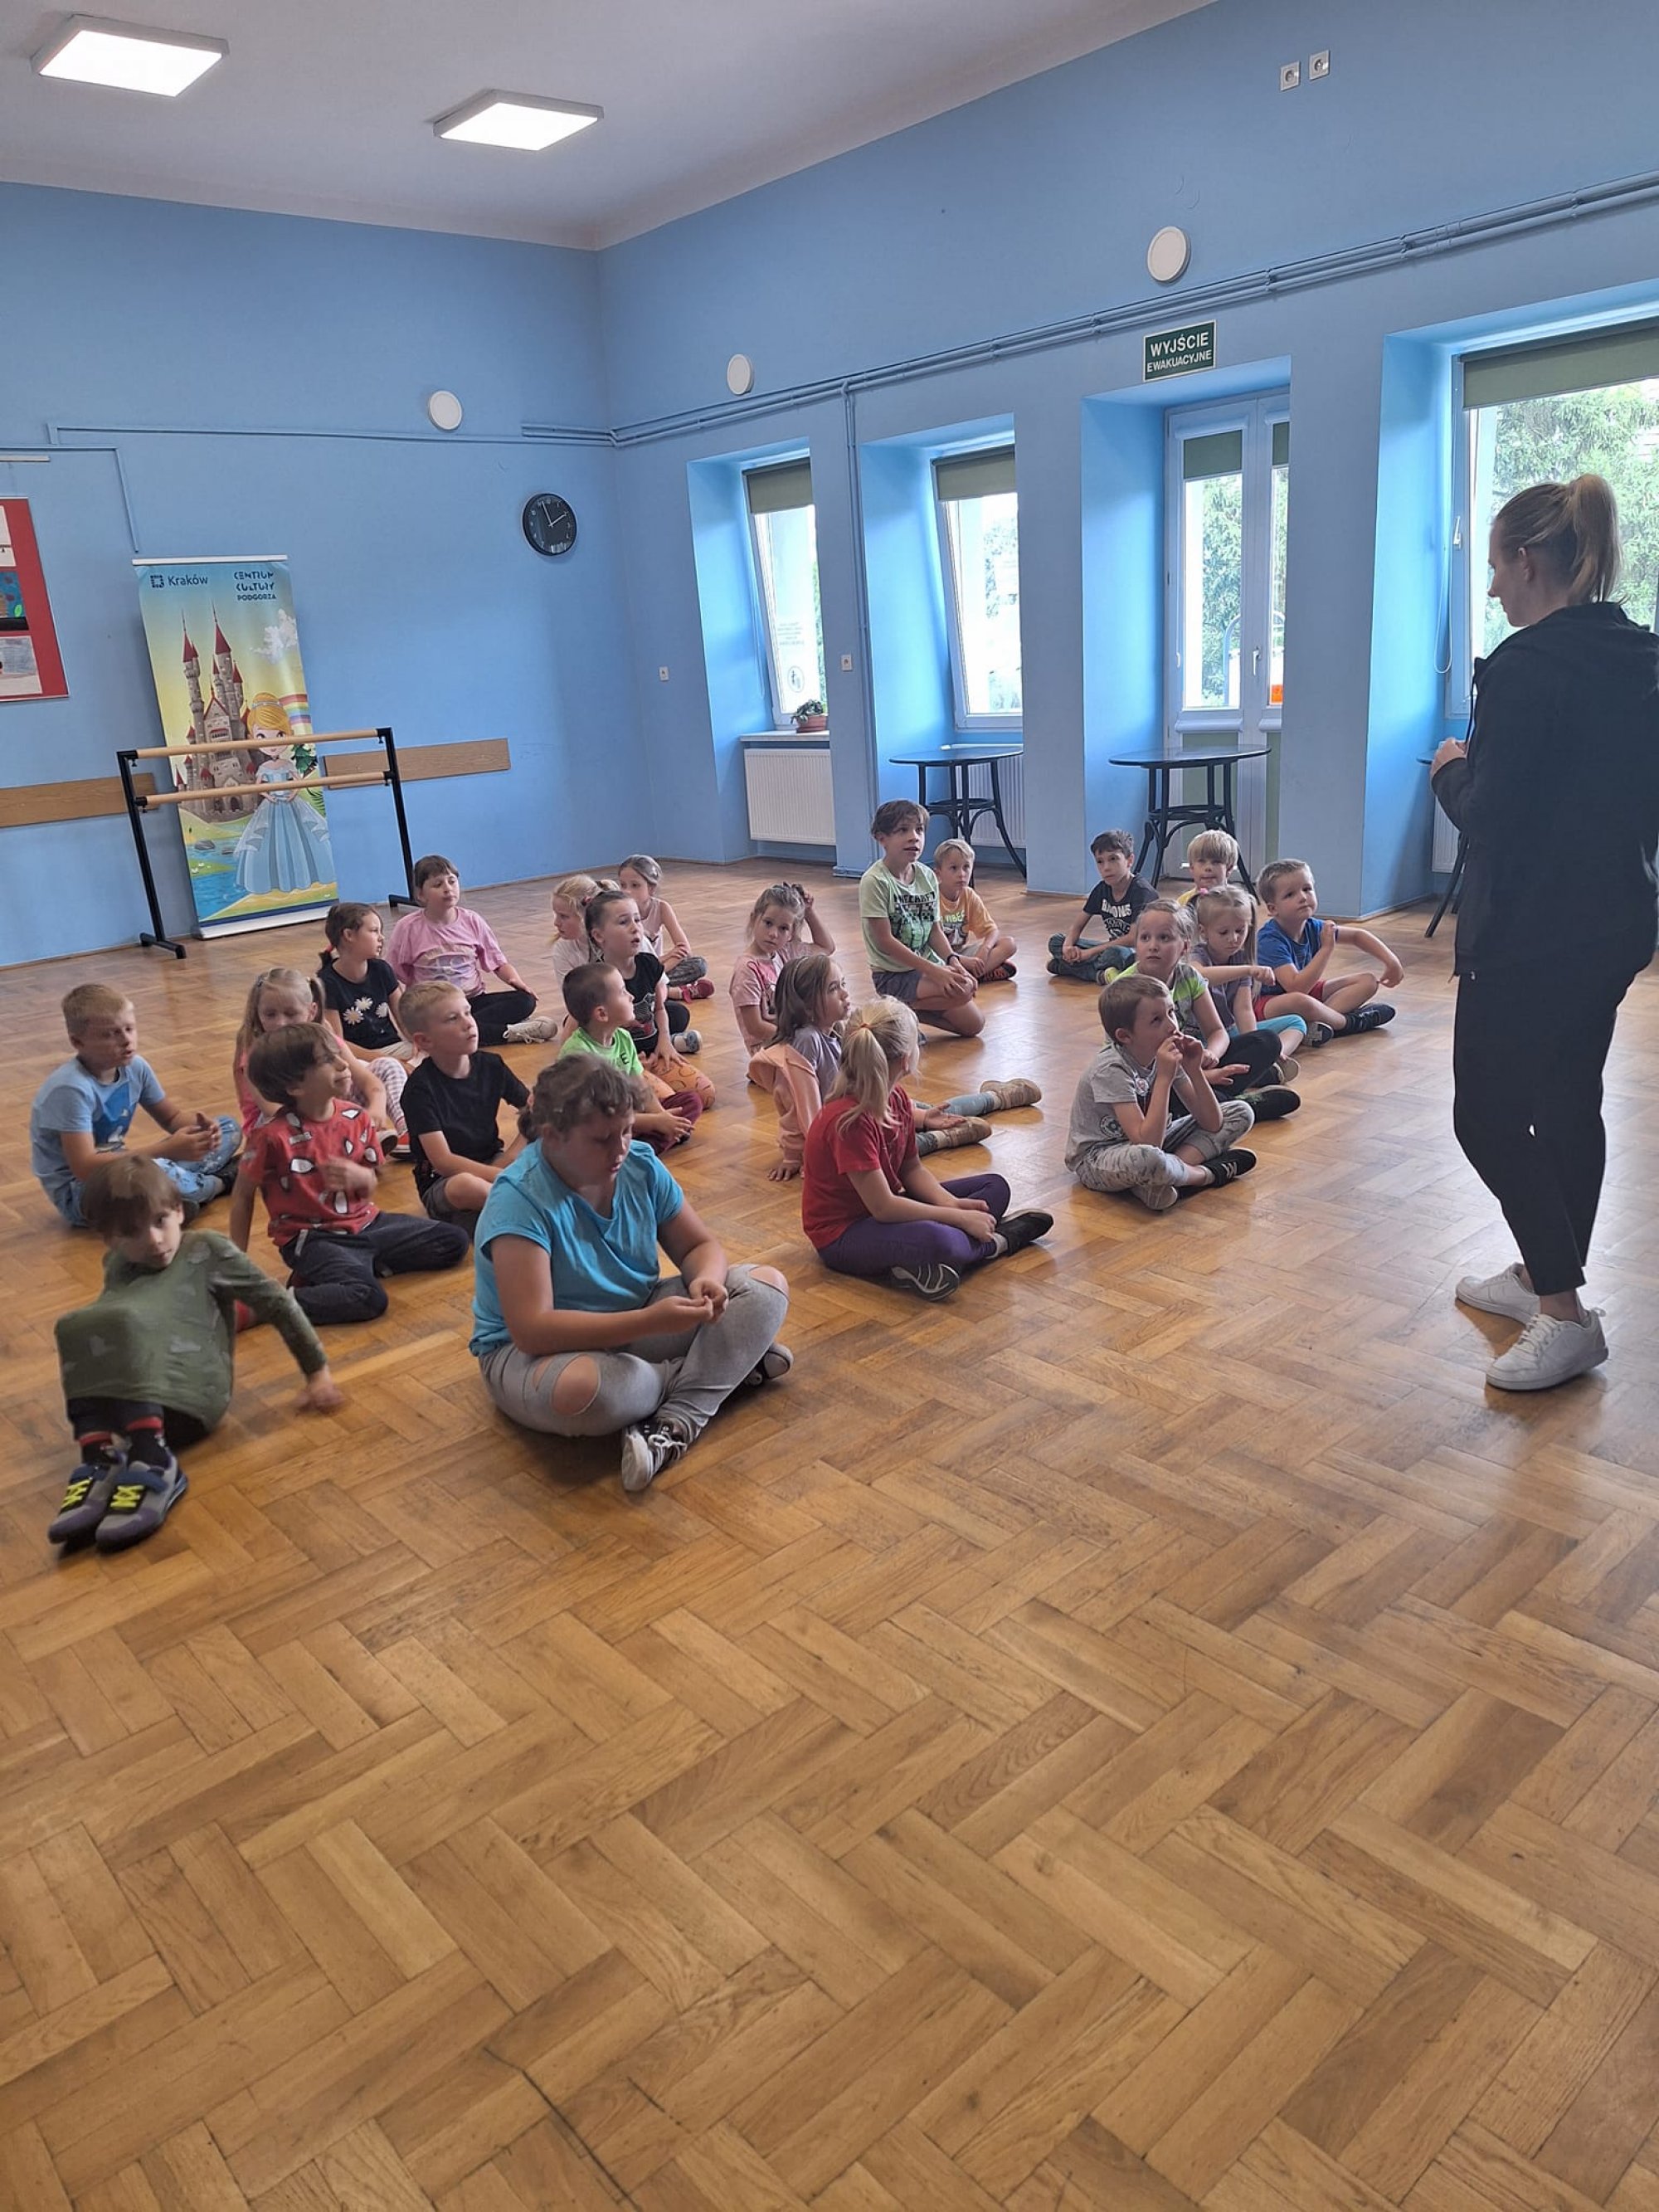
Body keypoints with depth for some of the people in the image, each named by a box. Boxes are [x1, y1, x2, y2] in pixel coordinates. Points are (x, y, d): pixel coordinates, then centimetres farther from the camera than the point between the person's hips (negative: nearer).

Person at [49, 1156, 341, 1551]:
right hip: (126, 1407, 4)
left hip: (194, 1394, -4)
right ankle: (100, 1461, -35)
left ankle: (152, 1463, -38)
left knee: (121, 1325, -29)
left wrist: (317, 1371, 6)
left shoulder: (207, 1250, 7)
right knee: (75, 1326, -23)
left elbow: (276, 1302, 7)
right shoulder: (117, 1264, 21)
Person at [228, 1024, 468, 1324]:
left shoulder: (355, 1117, -2)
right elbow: (243, 1195, -5)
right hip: (310, 1237, -7)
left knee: (453, 1240, 2)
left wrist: (360, 1177, -15)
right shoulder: (273, 1134, -17)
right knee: (367, 1298, -31)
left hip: (364, 1223, 7)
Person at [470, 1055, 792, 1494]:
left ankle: (677, 1423, -24)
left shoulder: (641, 1165, -6)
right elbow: (532, 1330, -32)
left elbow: (700, 1245, 4)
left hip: (639, 1319, 6)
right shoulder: (520, 1198, -25)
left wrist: (706, 1279, -22)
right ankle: (723, 1366, -12)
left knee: (768, 1287, -6)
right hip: (529, 1351, -6)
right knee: (582, 1388, -42)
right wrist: (650, 1322, -39)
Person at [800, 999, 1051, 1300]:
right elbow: (882, 1207, -28)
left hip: (887, 1207, 10)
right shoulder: (849, 1120, -28)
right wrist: (959, 1217, -22)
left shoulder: (897, 1097, -1)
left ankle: (922, 1267, -13)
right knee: (934, 1240, -40)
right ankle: (995, 1243, -7)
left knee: (995, 1187, 10)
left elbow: (912, 1168, 7)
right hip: (842, 1235, -10)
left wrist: (953, 1204, -11)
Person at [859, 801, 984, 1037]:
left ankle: (906, 1007, 15)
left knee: (973, 1024, 5)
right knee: (963, 989, -27)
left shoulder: (927, 877, 2)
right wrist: (932, 970, -24)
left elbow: (935, 930, 8)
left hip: (928, 966, 7)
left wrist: (952, 960, -11)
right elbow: (885, 940, -19)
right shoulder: (874, 881, -17)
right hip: (892, 975, -7)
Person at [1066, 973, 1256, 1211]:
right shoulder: (1111, 1069, -26)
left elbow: (1212, 1124, -4)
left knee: (1241, 1113, 2)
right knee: (1145, 1158, -45)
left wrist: (1194, 1071, -17)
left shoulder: (1167, 1056, -5)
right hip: (1096, 1160, -8)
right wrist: (1164, 1078, -34)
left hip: (1152, 1141, 8)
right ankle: (1207, 1173, -13)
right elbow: (1147, 1141, -35)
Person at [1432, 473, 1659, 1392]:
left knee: (1487, 1112, 0)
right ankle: (1545, 1276, 30)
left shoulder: (1528, 666, -18)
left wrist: (1450, 771, -1)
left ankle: (1564, 1312, 1)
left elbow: (1490, 812, -21)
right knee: (1569, 1103, 17)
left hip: (1533, 932, -9)